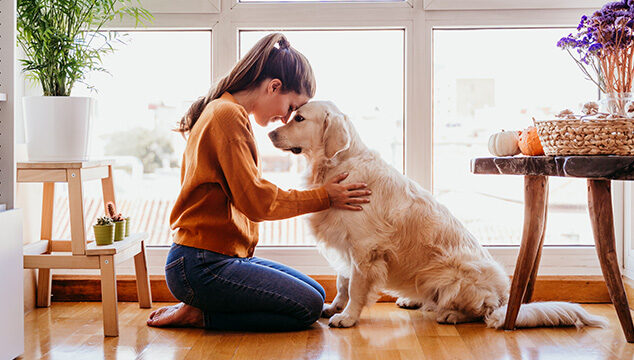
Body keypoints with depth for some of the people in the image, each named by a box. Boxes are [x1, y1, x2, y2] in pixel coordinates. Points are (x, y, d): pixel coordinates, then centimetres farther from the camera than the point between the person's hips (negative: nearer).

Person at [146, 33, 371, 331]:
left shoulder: (224, 111, 18)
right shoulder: (228, 115, -15)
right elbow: (255, 201, -18)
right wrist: (323, 197, -9)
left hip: (226, 257, 11)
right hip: (201, 266, -11)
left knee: (316, 294, 9)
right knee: (307, 307, -13)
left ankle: (200, 310, 7)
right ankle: (200, 315, -5)